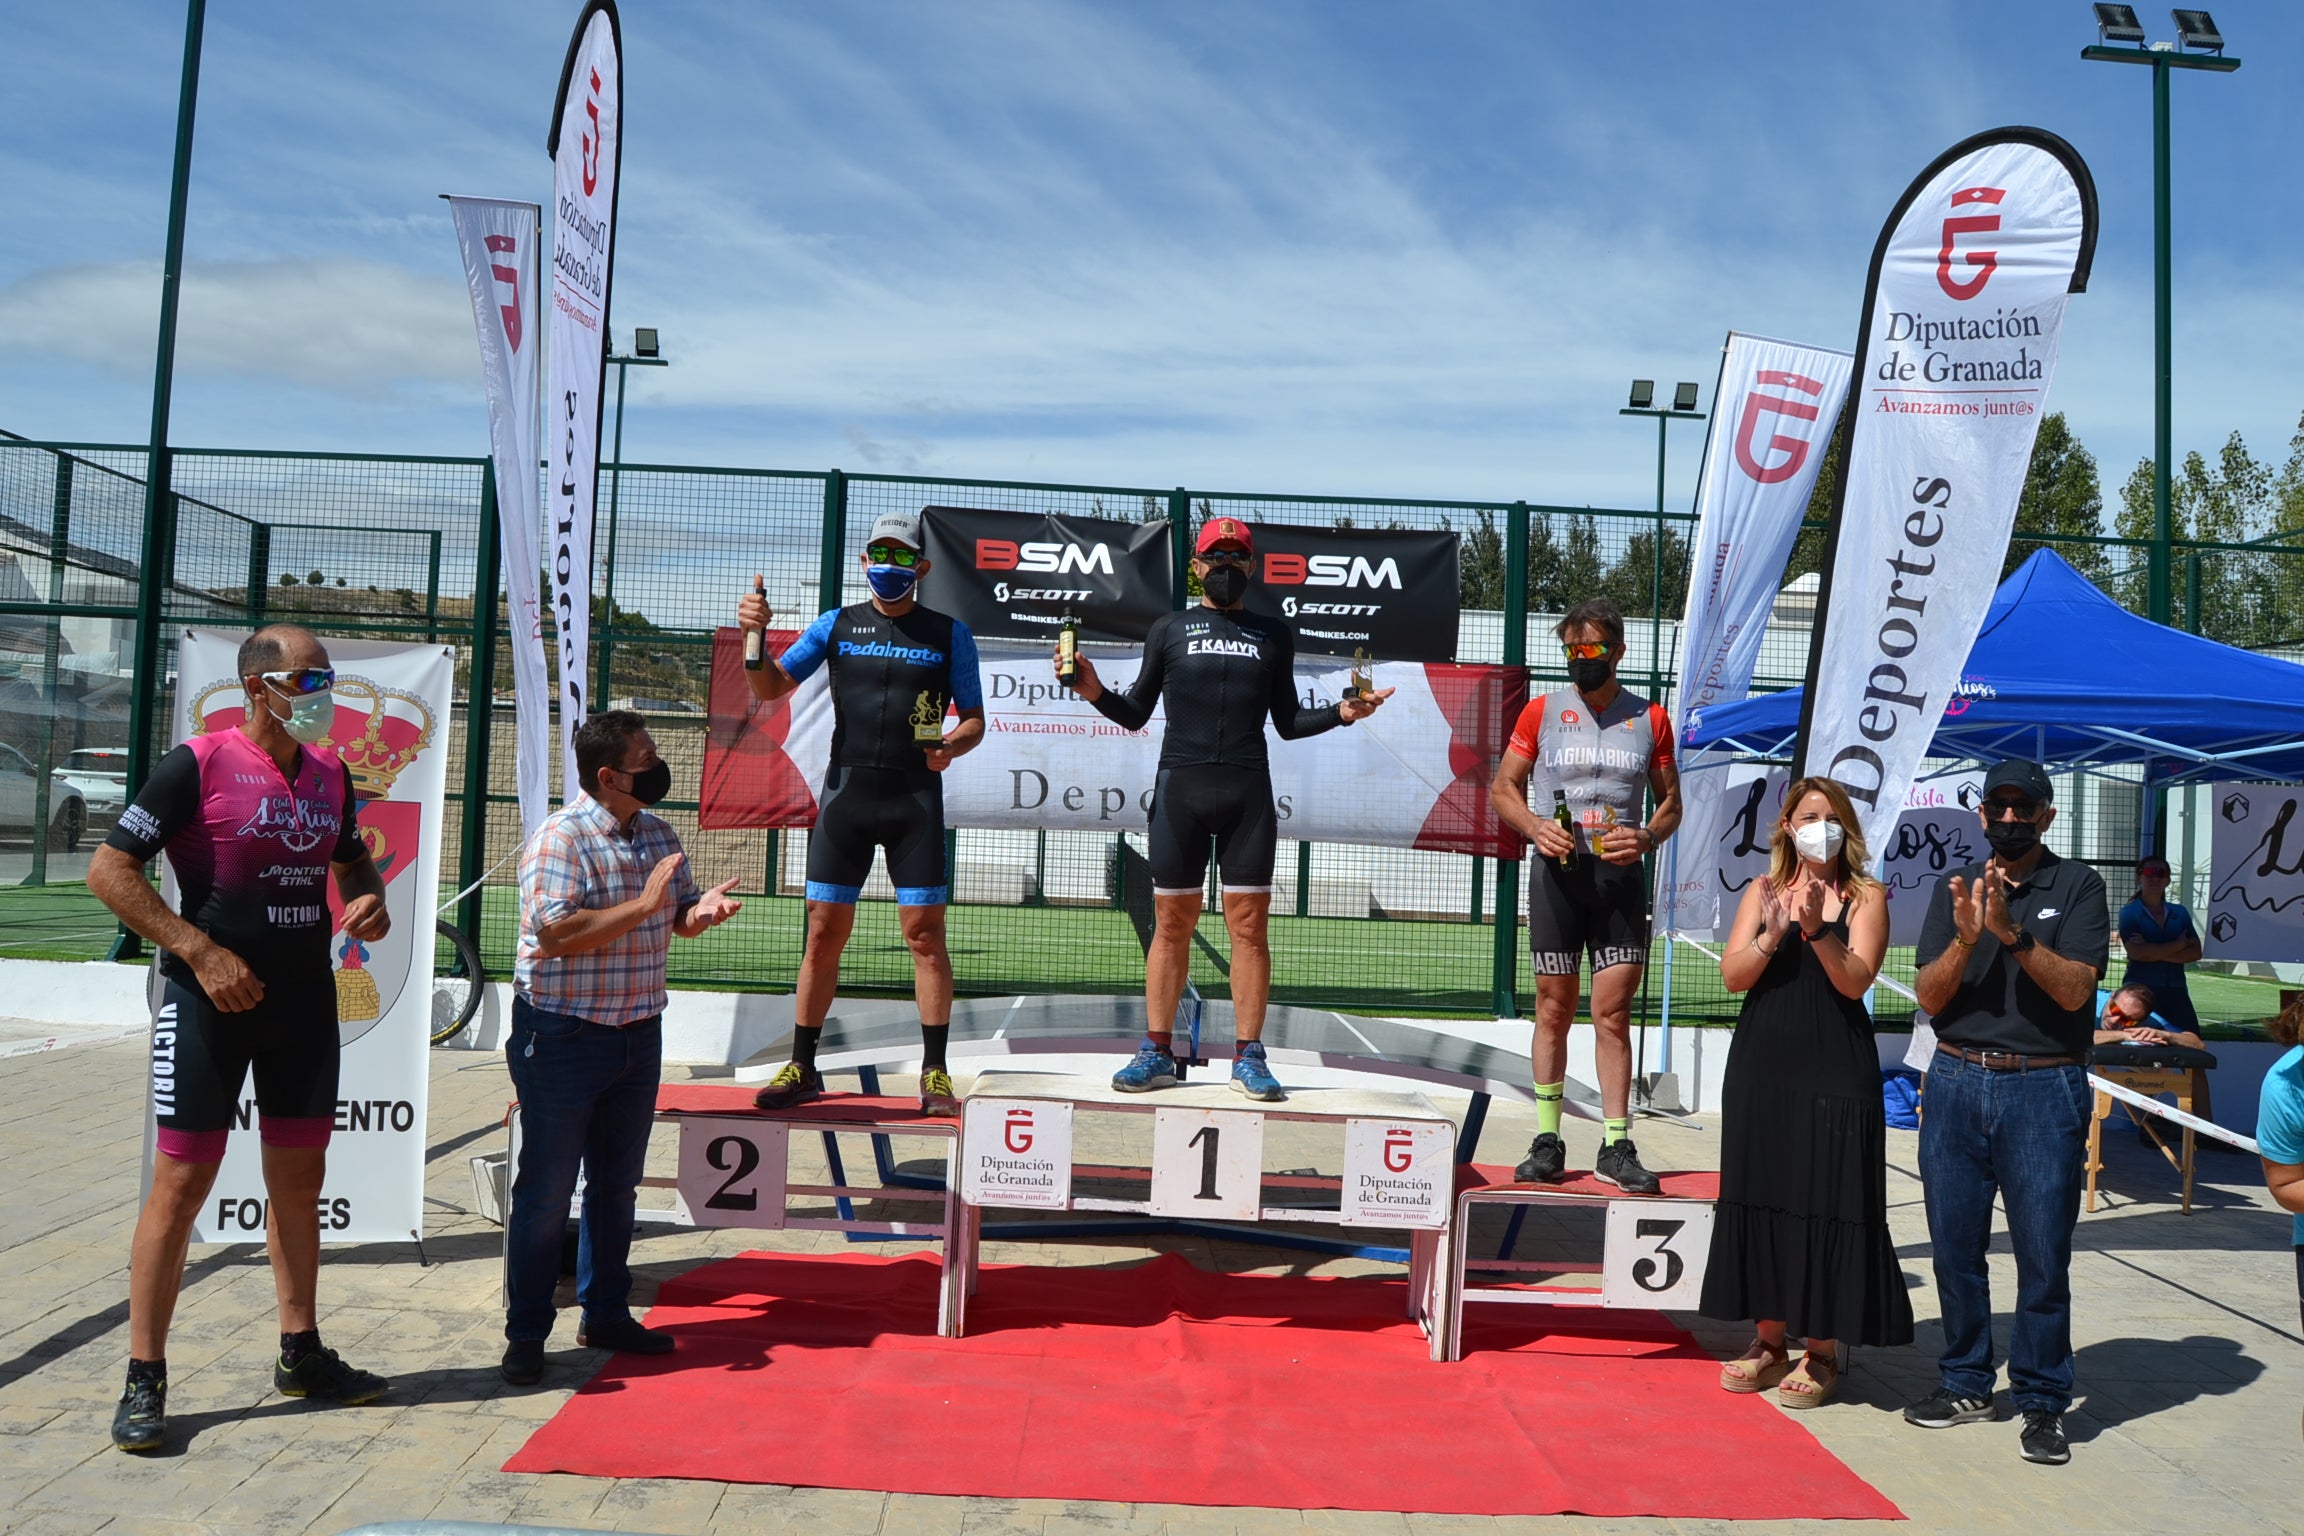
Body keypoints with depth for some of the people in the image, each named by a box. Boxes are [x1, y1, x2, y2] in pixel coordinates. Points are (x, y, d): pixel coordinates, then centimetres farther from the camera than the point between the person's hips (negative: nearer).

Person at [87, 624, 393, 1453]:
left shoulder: (331, 772, 7)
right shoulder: (198, 764, -11)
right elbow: (109, 869, -13)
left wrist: (369, 903, 0)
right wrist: (201, 952, -19)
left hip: (305, 1001, 6)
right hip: (212, 1002, -6)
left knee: (299, 1176, 13)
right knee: (182, 1180, -3)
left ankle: (301, 1353, 26)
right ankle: (144, 1380, 9)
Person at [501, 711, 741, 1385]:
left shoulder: (658, 835, 7)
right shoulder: (561, 838, -16)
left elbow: (677, 919, 15)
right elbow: (554, 934, -26)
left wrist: (700, 910, -8)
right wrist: (644, 905, -27)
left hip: (638, 1033, 7)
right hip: (563, 1038, -7)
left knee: (617, 1184, 16)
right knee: (546, 1192, 3)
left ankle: (605, 1315, 30)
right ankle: (526, 1335, 16)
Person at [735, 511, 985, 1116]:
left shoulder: (949, 633, 5)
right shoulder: (836, 625, 9)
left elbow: (974, 721, 7)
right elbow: (770, 689, 5)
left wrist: (951, 745, -15)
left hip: (915, 795, -1)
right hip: (845, 790, 2)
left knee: (925, 932, -2)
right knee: (824, 932, 3)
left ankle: (935, 1072, 6)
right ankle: (802, 1067, 15)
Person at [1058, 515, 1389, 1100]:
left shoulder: (1273, 635, 15)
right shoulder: (1169, 629, 12)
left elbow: (1287, 722, 16)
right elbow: (1135, 714, 11)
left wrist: (1340, 713, 1)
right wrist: (1096, 692, -7)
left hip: (1248, 791, 1)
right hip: (1180, 787, 0)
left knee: (1249, 925, -1)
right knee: (1171, 924, 2)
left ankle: (1249, 1057, 5)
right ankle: (1157, 1053, 10)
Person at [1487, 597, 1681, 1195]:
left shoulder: (1650, 719, 9)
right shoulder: (1542, 711, 7)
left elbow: (1670, 801, 13)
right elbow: (1502, 788, 9)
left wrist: (1648, 836, -8)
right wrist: (1537, 828, -10)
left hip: (1621, 876, 0)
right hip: (1557, 872, 0)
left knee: (1614, 1012, -1)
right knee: (1554, 1008, 4)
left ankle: (1616, 1147, 5)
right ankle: (1547, 1141, 11)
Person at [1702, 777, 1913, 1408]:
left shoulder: (1866, 896, 2)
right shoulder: (1762, 891, 9)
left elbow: (1855, 980, -11)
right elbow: (1733, 975, -1)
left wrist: (1815, 930, -25)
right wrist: (1773, 933, -18)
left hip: (1835, 1071, -3)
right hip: (1762, 1067, 3)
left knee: (1825, 1202, -2)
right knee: (1760, 1196, 7)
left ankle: (1821, 1352, 9)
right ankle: (1769, 1340, 19)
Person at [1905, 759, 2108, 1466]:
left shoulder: (2076, 885, 2)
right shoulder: (1955, 886, 9)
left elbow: (2075, 989, -10)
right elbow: (1929, 996, 2)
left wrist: (2012, 931, -22)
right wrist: (1965, 938, -15)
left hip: (2044, 1089, -3)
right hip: (1956, 1083, 3)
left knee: (2043, 1253, 0)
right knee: (1955, 1244, 9)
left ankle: (2041, 1402, 14)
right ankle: (1966, 1384, 23)